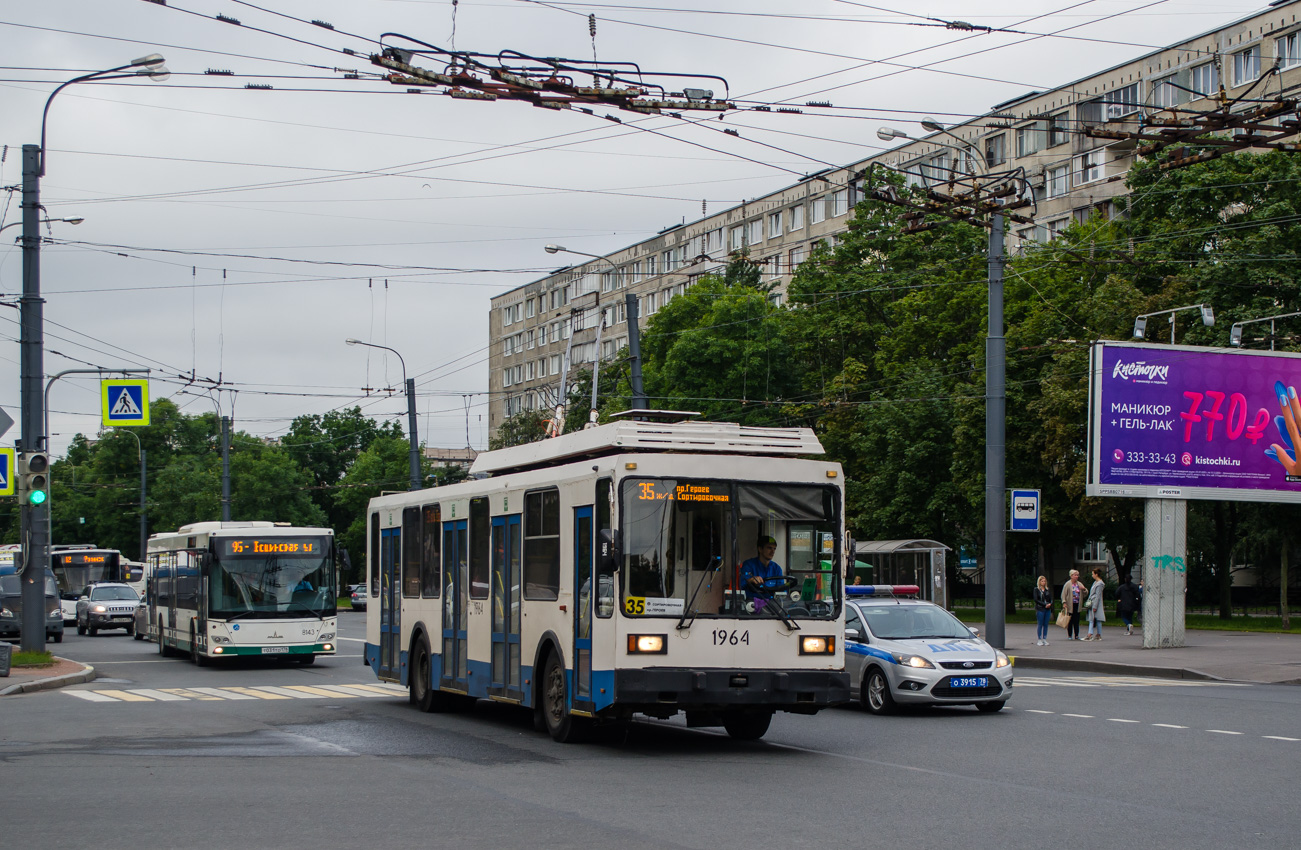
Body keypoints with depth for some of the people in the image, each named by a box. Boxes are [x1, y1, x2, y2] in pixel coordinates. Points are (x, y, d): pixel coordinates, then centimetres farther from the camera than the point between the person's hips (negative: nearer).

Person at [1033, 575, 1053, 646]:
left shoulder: (1048, 589, 12)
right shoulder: (1036, 590, 0)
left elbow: (1051, 598, 12)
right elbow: (1036, 600, -7)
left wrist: (1050, 604, -10)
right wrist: (1045, 604, -14)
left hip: (1048, 609, 4)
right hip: (1040, 609, -4)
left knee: (1046, 624, 4)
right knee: (1040, 625, -3)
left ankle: (1044, 639, 9)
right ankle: (1039, 640, 1)